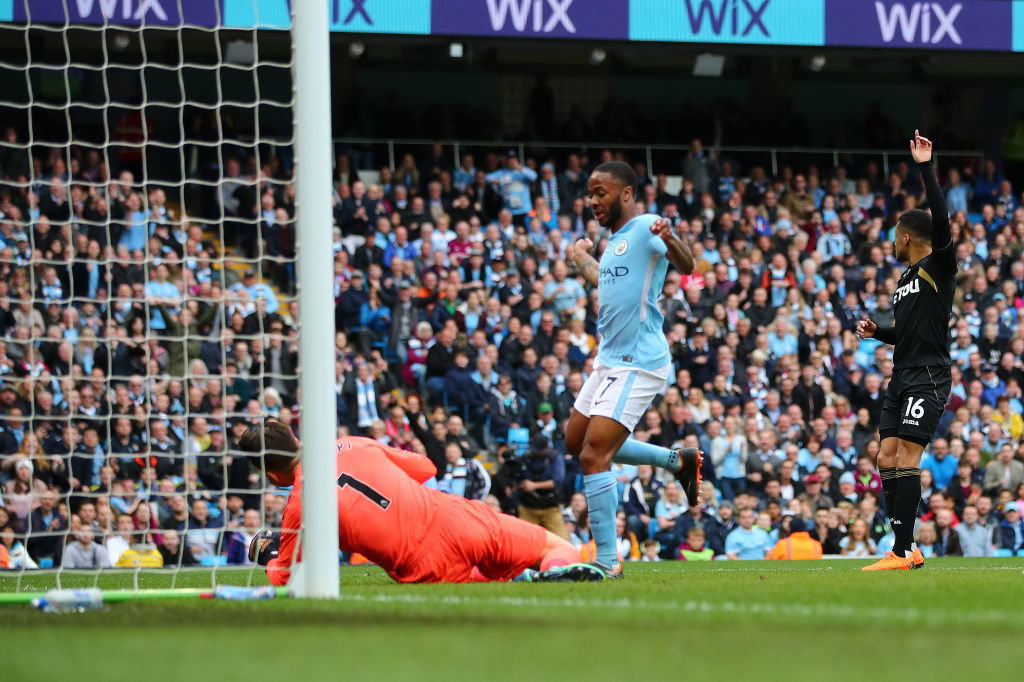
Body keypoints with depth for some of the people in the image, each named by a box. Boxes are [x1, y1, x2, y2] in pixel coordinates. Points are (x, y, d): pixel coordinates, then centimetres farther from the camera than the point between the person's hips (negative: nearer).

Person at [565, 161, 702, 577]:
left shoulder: (644, 228, -12)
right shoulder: (615, 241, 15)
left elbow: (686, 266, -29)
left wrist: (668, 239, -49)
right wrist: (583, 261, 51)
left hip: (637, 364, -10)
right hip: (609, 361, 10)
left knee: (594, 456, -16)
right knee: (576, 442, 21)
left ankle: (607, 562, -13)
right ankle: (678, 461, 28)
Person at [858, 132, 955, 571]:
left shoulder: (939, 267, -5)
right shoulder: (905, 278, 20)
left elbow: (941, 221, -22)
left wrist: (926, 169, -24)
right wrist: (876, 332, 13)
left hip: (928, 379, -9)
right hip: (902, 378, 9)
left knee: (906, 460, -15)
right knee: (887, 460, 4)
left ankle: (902, 553, -17)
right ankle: (905, 549, 8)